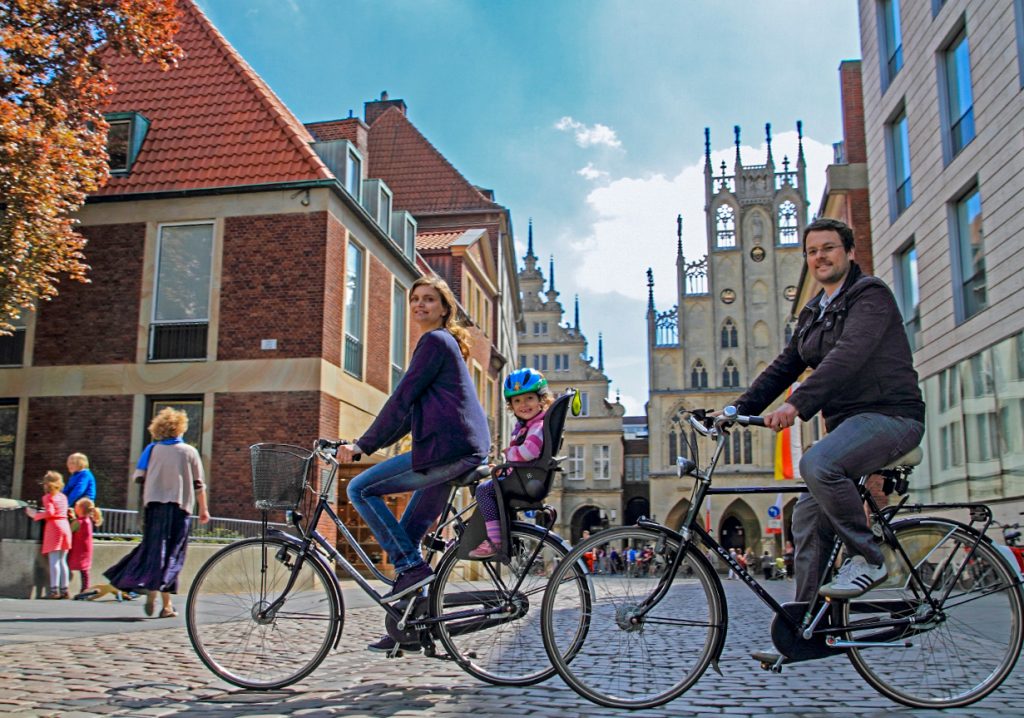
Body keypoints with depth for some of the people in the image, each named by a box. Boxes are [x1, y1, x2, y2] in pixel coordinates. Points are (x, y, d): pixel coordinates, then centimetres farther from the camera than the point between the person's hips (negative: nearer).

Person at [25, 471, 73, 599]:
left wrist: (36, 515, -4)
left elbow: (49, 513, -15)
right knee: (62, 561, 10)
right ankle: (64, 589, 7)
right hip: (65, 526, 6)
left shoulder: (47, 497, -3)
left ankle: (54, 589, -12)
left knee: (53, 560, -7)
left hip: (53, 527, -6)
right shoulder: (63, 497, 16)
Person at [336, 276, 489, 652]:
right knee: (407, 535, 12)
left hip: (447, 448, -10)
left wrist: (362, 445, -7)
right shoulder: (443, 343, 25)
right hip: (461, 451, 10)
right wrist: (368, 443, 20)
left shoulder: (435, 341, -5)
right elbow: (412, 409, 25)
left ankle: (411, 566, -8)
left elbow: (402, 399, -11)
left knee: (361, 489, -7)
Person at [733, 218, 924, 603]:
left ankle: (868, 560, -15)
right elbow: (784, 367, 16)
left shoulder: (871, 293, -8)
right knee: (808, 519, 0)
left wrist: (795, 404, -35)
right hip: (847, 422, 8)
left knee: (817, 463, -33)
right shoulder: (812, 313, 18)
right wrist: (740, 408, 2)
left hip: (890, 415, -8)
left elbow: (848, 355, -24)